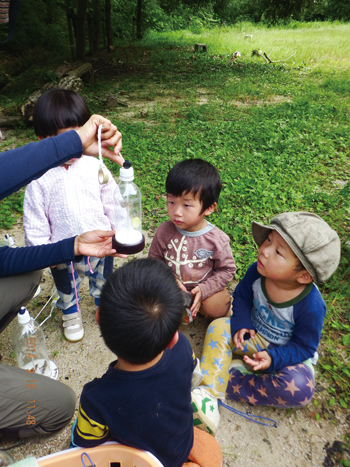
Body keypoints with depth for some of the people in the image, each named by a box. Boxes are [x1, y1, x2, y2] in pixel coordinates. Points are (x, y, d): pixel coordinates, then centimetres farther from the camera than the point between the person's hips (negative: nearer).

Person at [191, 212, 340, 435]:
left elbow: (303, 347, -18)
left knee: (300, 388, -30)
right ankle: (209, 391, -20)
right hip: (253, 336, 4)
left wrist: (273, 358, -32)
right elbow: (241, 296, -2)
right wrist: (241, 324, -18)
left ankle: (230, 382, -17)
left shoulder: (311, 306, -32)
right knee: (219, 328, -16)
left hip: (288, 352, -3)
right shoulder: (258, 272, -21)